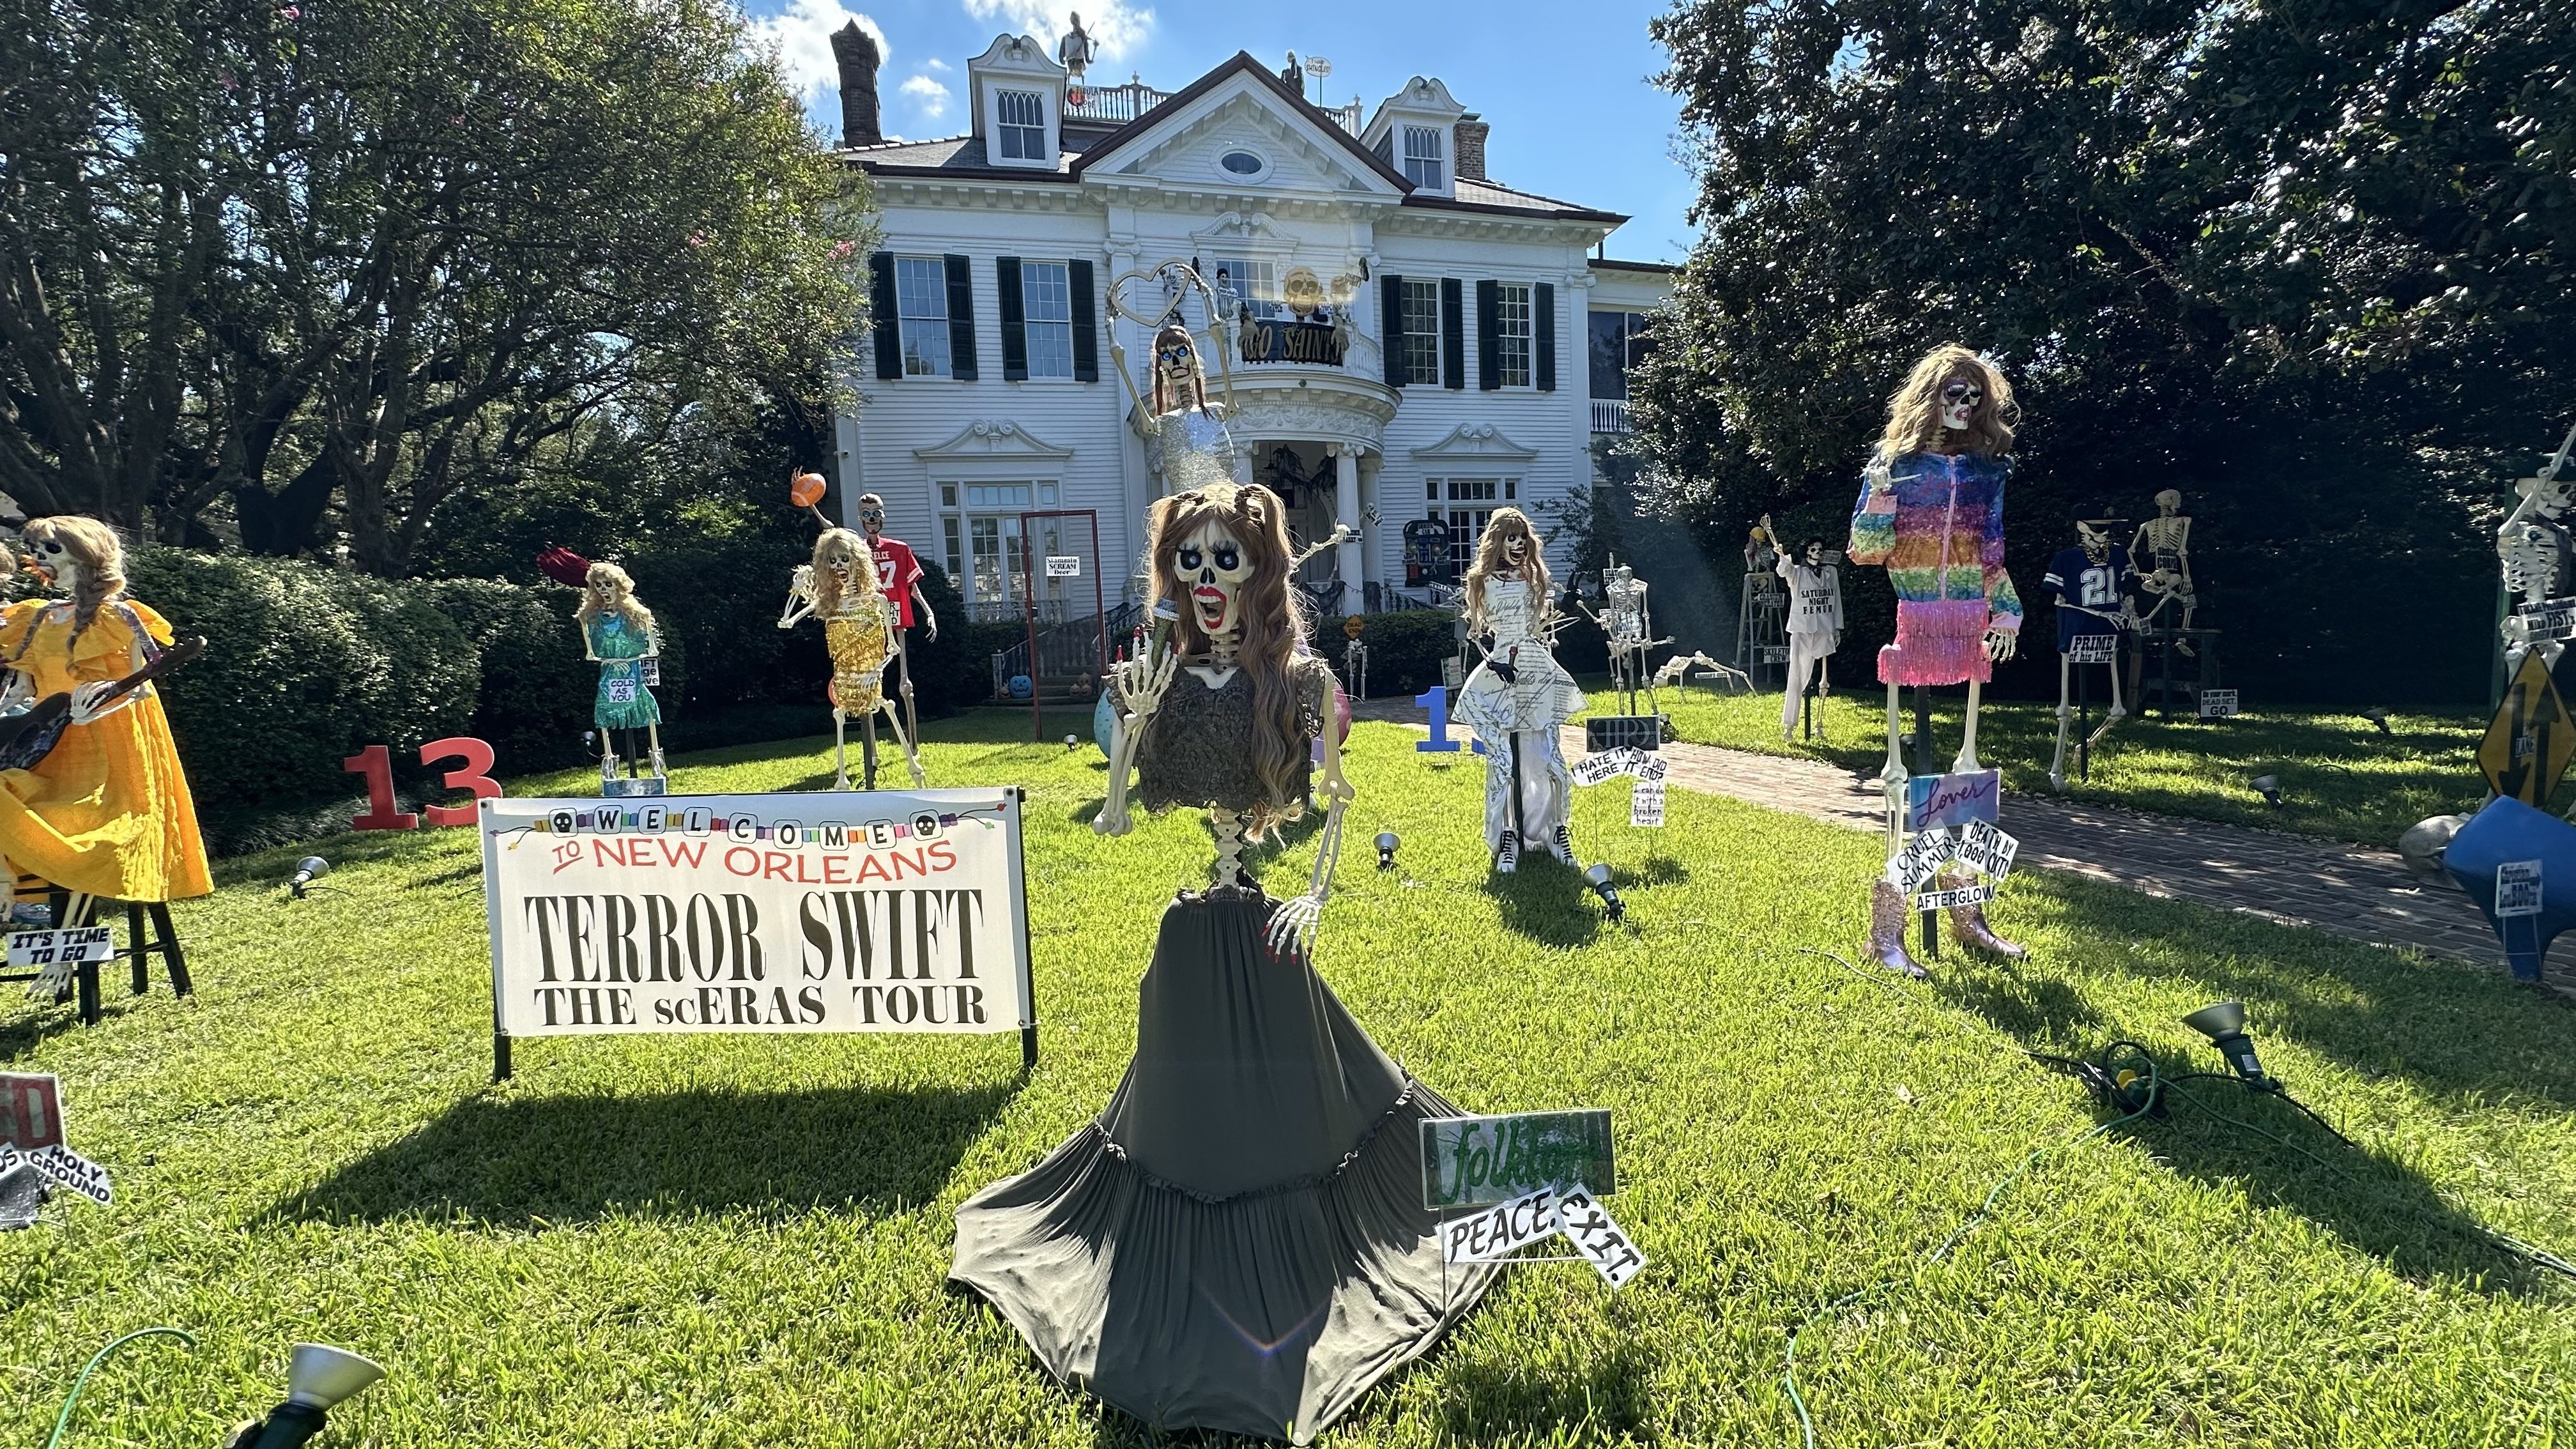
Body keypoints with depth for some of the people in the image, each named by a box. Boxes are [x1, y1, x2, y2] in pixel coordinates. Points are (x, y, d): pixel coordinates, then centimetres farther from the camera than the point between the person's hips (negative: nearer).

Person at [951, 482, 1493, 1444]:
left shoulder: (1297, 680, -8)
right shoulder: (1159, 680, -2)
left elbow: (1335, 797, -2)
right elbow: (1115, 818, -2)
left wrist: (1319, 894, -9)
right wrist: (1130, 728, -16)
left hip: (1262, 929, -2)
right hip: (1182, 928, 2)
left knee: (1281, 1097, 13)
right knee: (1187, 1101, 17)